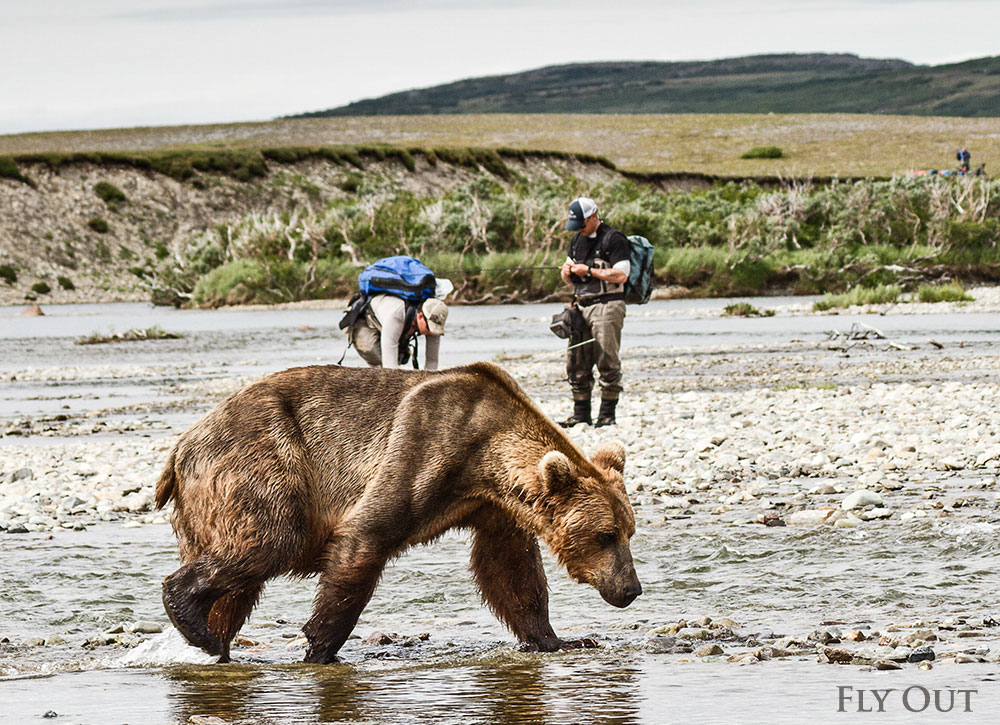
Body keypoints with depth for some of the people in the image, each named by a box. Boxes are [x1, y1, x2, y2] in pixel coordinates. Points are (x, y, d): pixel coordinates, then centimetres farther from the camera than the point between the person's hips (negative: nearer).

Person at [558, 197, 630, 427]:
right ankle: (581, 414, 10)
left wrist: (589, 270, -13)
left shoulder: (613, 239, -7)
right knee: (576, 363, 4)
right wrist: (567, 271, 2)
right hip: (581, 305, 8)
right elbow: (568, 279, 26)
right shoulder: (578, 239, 18)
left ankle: (607, 413, -4)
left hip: (607, 306, -8)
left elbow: (621, 275, -15)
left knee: (607, 361, -8)